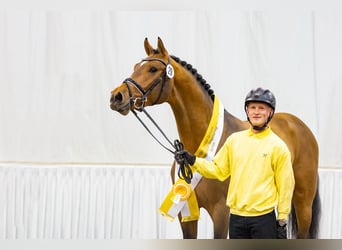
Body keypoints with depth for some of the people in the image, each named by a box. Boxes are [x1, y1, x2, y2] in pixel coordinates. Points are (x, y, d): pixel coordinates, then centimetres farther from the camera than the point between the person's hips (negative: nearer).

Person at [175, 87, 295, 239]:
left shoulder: (277, 146, -5)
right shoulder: (234, 140, 6)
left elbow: (285, 185, -4)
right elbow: (218, 169, 11)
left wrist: (282, 220, -5)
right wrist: (193, 161, -4)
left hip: (264, 218, -4)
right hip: (236, 217, 4)